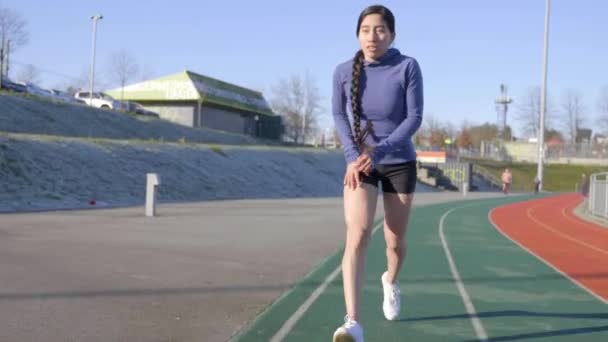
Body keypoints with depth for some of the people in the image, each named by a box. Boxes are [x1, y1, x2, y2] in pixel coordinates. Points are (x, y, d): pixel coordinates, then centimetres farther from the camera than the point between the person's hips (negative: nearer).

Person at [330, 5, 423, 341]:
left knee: (395, 241, 12)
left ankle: (390, 281, 48)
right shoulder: (344, 71, -8)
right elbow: (339, 115, 5)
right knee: (357, 236, -19)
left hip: (399, 163, 0)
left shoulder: (407, 67, -14)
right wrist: (352, 155, -10)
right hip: (359, 163, 0)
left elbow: (414, 118, -14)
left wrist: (377, 152, -24)